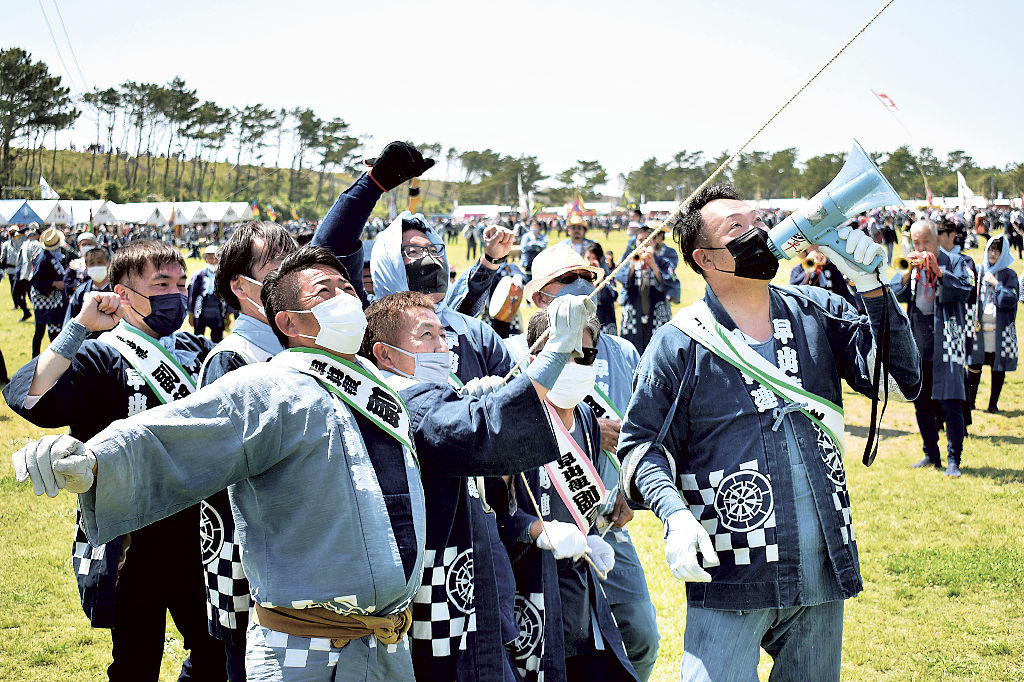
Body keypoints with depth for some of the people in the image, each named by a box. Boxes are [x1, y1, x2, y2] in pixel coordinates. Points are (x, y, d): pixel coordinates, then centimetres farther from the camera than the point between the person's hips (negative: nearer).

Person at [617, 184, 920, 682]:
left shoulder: (817, 313, 7)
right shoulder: (678, 345, -4)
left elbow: (897, 377, -1)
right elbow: (640, 442, -2)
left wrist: (870, 286, -12)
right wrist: (675, 514, -19)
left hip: (823, 569, 4)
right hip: (729, 578, -4)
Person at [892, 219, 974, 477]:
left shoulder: (955, 261, 0)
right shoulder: (912, 265, 14)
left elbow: (965, 289, -14)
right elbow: (895, 293, 2)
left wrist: (938, 271, -20)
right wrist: (908, 272, -13)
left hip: (946, 341, -5)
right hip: (917, 342, 5)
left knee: (950, 402, -9)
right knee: (921, 402, 10)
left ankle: (953, 460, -4)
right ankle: (931, 455, 21)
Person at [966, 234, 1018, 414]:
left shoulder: (1009, 275, 4)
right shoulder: (978, 272, 10)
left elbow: (1012, 298, -10)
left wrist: (995, 283, -10)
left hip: (999, 331, -1)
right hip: (978, 328, 1)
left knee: (998, 367, 1)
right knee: (974, 366, -2)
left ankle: (993, 404, 9)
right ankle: (969, 402, 9)